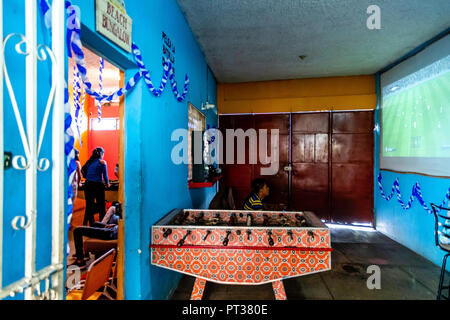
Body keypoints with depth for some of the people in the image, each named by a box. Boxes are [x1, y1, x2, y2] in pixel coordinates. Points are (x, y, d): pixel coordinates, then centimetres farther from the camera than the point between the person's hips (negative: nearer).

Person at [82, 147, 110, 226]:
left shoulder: (89, 162, 11)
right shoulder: (102, 162, -2)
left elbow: (84, 175, 14)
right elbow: (105, 175, -2)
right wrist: (107, 184, 14)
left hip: (88, 185, 4)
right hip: (98, 185, -4)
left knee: (89, 206, 10)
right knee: (101, 206, 6)